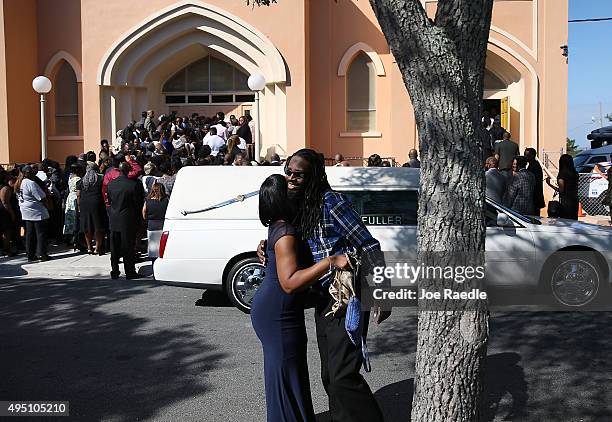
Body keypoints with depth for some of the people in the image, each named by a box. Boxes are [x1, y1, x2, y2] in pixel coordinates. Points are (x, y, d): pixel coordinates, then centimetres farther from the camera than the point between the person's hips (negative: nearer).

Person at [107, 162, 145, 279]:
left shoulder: (110, 184, 0)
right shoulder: (134, 184, -14)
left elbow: (109, 202, 9)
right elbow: (138, 203, -7)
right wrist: (138, 219, 3)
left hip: (114, 220, 4)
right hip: (128, 221, -4)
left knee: (114, 247, 11)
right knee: (128, 247, 3)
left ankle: (114, 272, 16)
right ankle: (130, 272, 7)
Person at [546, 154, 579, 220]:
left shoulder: (562, 173, -12)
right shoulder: (575, 173, 8)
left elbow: (561, 190, -14)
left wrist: (549, 184, -9)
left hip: (565, 201, -7)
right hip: (574, 200, 7)